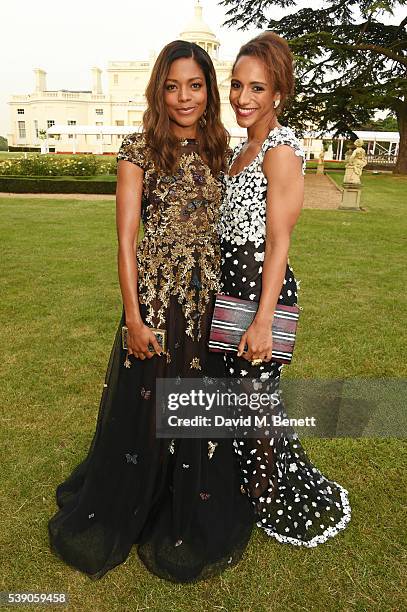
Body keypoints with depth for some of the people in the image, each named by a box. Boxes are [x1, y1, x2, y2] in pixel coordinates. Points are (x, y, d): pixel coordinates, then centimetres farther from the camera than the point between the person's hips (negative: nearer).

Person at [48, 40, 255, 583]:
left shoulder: (217, 149, 11)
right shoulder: (140, 149, -4)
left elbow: (225, 227, 14)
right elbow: (126, 238, -8)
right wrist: (133, 317, -13)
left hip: (210, 298, 5)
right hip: (157, 296, -5)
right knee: (147, 407, 8)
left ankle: (191, 516, 40)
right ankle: (124, 514, 36)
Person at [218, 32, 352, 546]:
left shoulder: (281, 151, -13)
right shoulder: (244, 147, 14)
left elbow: (278, 243, -18)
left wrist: (263, 320, -21)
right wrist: (224, 288, 17)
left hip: (262, 286, -9)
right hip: (233, 282, 9)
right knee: (238, 391, 18)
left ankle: (294, 504, 27)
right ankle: (254, 488, 42)